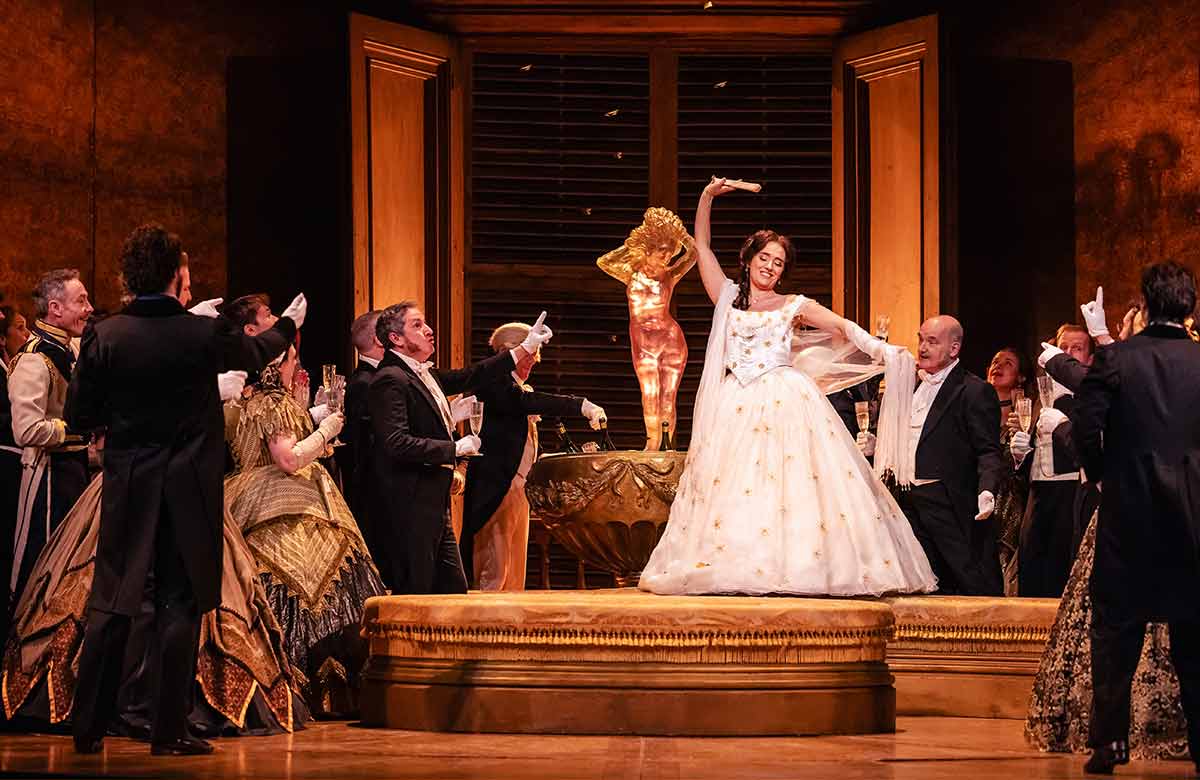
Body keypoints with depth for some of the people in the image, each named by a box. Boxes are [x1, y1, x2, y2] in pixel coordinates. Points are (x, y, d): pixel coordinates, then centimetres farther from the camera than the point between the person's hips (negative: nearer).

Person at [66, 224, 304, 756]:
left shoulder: (104, 337, -7)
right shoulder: (205, 334, -9)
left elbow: (79, 417, -2)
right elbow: (256, 353, 13)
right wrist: (289, 324, 34)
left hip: (127, 491, 2)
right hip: (191, 489, -1)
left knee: (110, 604, 7)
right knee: (179, 605, 4)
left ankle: (88, 727, 8)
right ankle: (169, 731, 4)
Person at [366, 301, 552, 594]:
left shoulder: (426, 375, 15)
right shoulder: (391, 380, -15)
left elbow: (471, 377, 26)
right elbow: (397, 444, -24)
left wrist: (524, 349, 24)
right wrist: (455, 448, -16)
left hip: (434, 506, 10)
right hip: (408, 511, -10)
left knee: (454, 590, 10)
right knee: (416, 593, -6)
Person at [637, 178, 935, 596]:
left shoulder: (794, 305, 11)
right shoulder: (728, 297, 15)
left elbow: (842, 326, 3)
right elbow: (701, 245, 15)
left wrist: (880, 348, -13)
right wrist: (707, 197, 7)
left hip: (786, 402, -2)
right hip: (736, 404, 2)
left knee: (793, 480, -12)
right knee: (731, 484, -6)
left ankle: (797, 567, -14)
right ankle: (737, 569, -8)